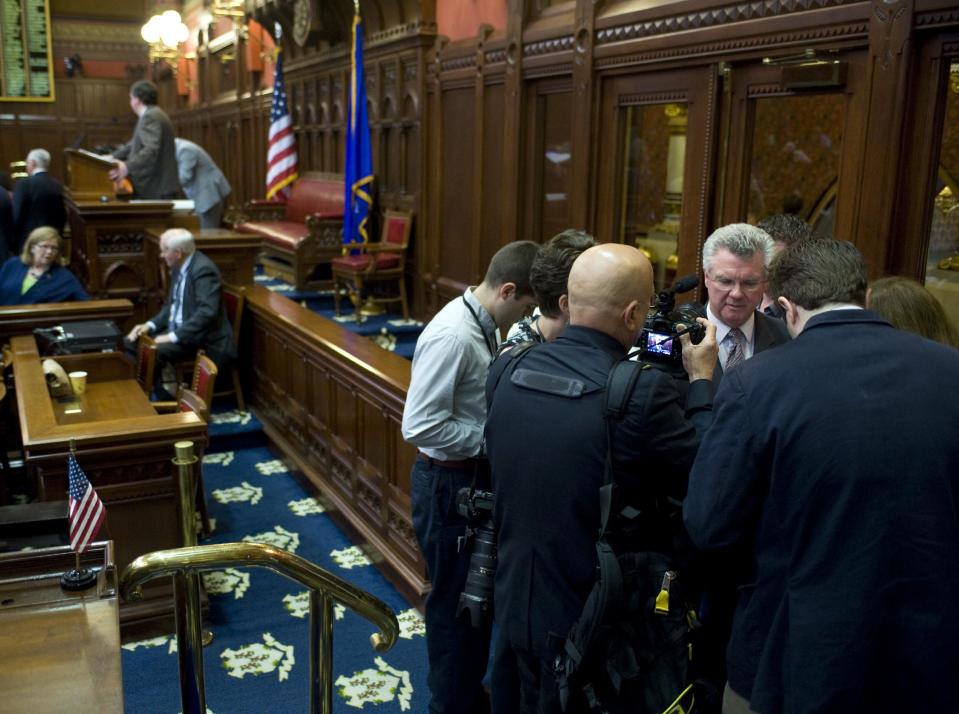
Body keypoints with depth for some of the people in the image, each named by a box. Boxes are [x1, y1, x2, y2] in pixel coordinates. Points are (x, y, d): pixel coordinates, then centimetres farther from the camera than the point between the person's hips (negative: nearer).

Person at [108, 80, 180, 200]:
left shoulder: (151, 116, -14)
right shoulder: (152, 114, 19)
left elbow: (151, 150, -28)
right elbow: (135, 143, 26)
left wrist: (127, 167, -39)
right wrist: (113, 157, 23)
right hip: (154, 186, 10)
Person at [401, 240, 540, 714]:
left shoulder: (485, 326, 3)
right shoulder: (452, 336, -25)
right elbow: (420, 425, -27)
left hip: (474, 478, 9)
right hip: (448, 483, -9)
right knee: (455, 601, 8)